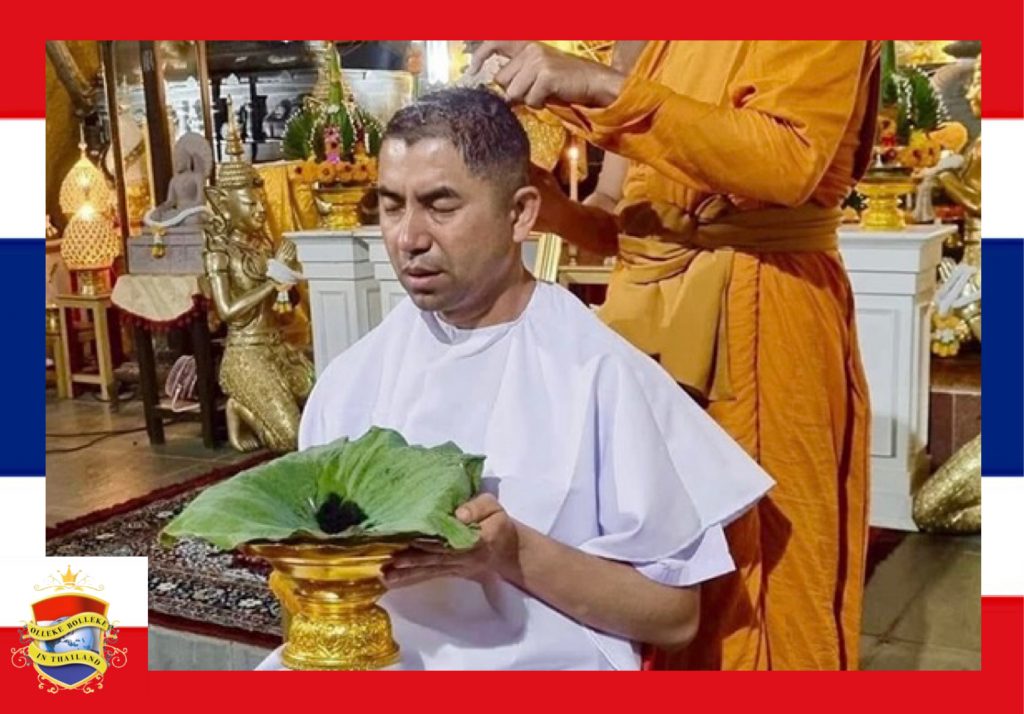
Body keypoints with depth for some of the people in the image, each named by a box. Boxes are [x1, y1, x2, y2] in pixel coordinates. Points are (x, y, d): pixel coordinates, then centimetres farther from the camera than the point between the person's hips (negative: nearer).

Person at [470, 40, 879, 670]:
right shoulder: (671, 44, 17)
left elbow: (789, 161, -23)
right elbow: (642, 221, 13)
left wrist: (600, 87, -25)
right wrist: (556, 209, -6)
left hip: (756, 322, -6)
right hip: (654, 314, 7)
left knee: (752, 593, 3)